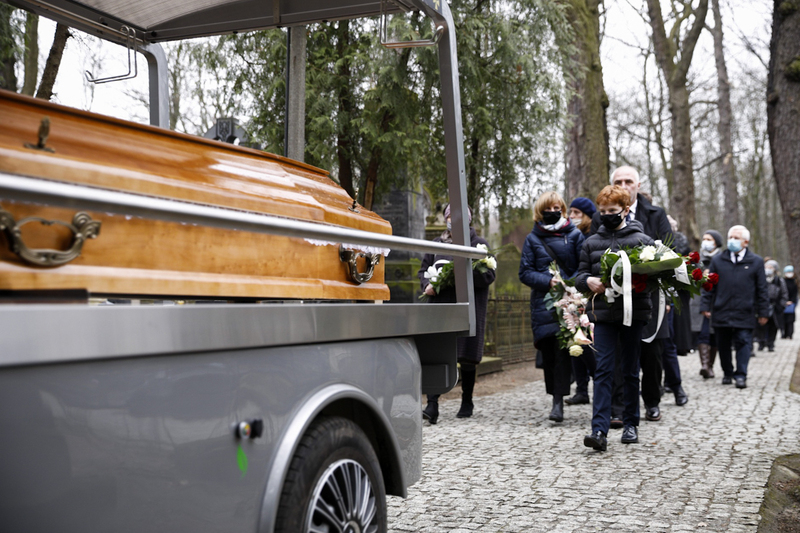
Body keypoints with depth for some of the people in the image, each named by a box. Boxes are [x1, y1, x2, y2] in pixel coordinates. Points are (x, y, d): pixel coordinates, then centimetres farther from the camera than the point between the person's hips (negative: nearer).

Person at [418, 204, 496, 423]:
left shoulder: (479, 243, 5)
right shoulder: (437, 243, 16)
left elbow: (488, 275, -4)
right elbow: (423, 270, 18)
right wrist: (427, 285, -4)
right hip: (440, 305, 2)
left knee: (467, 357, 6)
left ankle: (467, 402, 21)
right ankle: (432, 405, -9)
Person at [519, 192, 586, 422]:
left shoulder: (574, 235, 7)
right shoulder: (532, 239, 11)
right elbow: (525, 273, 5)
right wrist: (548, 281, -11)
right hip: (543, 302, 2)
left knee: (562, 347, -12)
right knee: (547, 349, 2)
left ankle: (558, 401, -11)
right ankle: (556, 396, 17)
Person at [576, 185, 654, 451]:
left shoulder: (642, 240, 3)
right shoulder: (591, 242, 11)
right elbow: (580, 275, 12)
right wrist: (589, 282, -10)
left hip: (633, 312, -1)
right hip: (603, 312, 1)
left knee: (630, 370, 10)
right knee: (603, 370, -6)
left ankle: (631, 423, 23)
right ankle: (599, 429, -11)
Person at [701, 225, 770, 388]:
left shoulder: (756, 262, 6)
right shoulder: (718, 260, 9)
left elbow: (762, 289, 6)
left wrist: (763, 312, 3)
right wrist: (706, 306, 4)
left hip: (744, 314, -2)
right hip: (721, 312, 2)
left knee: (743, 343, -5)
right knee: (723, 345, 8)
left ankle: (741, 375, 1)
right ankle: (728, 373, 22)